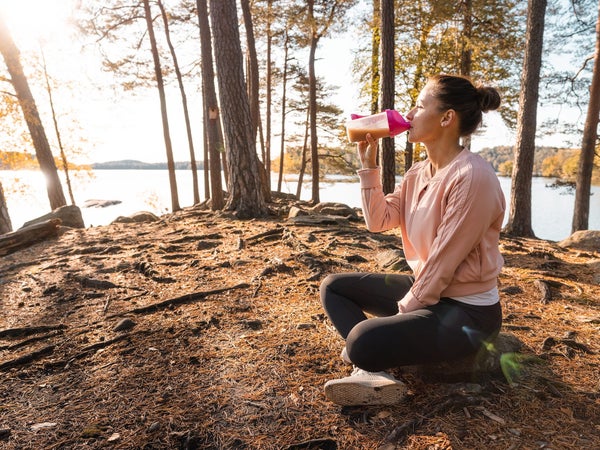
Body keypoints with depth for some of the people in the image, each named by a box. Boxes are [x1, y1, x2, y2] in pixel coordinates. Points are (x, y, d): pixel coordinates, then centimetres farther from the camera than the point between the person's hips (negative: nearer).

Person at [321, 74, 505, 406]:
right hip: (425, 289, 9)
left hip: (466, 309, -9)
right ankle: (371, 369, -8)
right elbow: (378, 220, 0)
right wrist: (368, 164, -5)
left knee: (364, 341, -32)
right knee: (333, 286, 7)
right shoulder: (418, 173, 4)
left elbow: (444, 260, -22)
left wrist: (405, 310, -12)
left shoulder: (473, 177, -23)